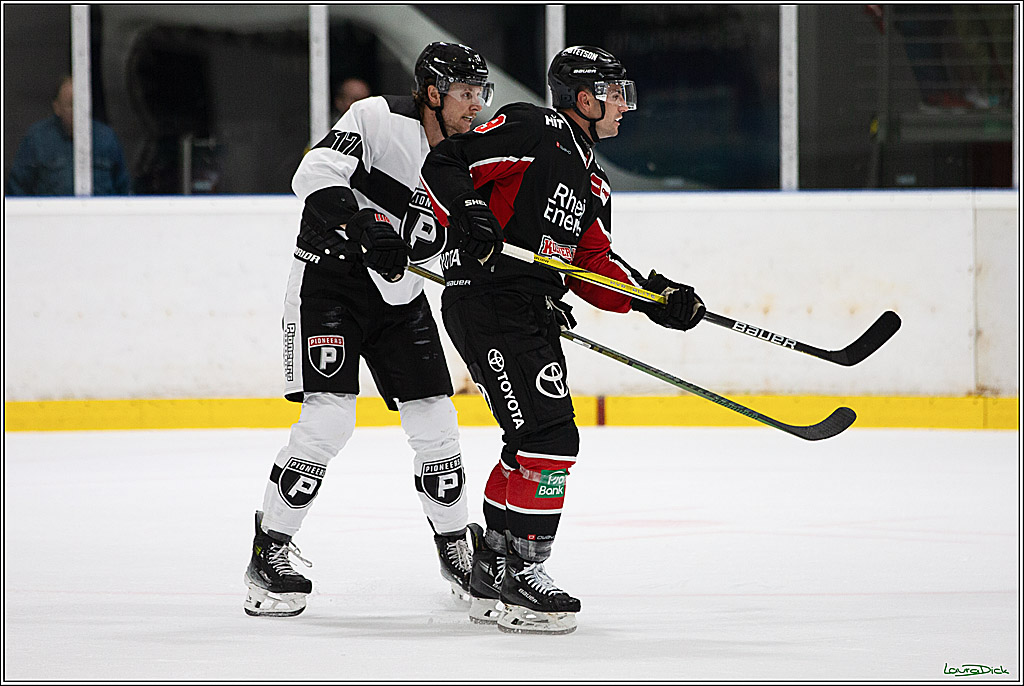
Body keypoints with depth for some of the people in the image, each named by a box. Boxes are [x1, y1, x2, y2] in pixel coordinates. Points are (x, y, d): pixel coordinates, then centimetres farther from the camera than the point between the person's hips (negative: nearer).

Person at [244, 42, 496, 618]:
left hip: (400, 295, 6)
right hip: (330, 281, -6)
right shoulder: (379, 118, -14)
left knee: (435, 420, 4)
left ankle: (457, 547, 23)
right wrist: (365, 228, -39)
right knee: (328, 419, -18)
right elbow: (315, 175, -26)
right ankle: (269, 555, -8)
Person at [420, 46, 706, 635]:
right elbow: (444, 165, -10)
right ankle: (520, 570, -10)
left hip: (537, 315, 10)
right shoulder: (529, 131, -6)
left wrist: (654, 297, 1)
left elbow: (592, 266, 14)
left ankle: (494, 572, 26)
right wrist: (466, 214, -26)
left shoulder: (593, 183, 20)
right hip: (487, 299, -10)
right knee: (549, 435, -15)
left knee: (534, 442, 15)